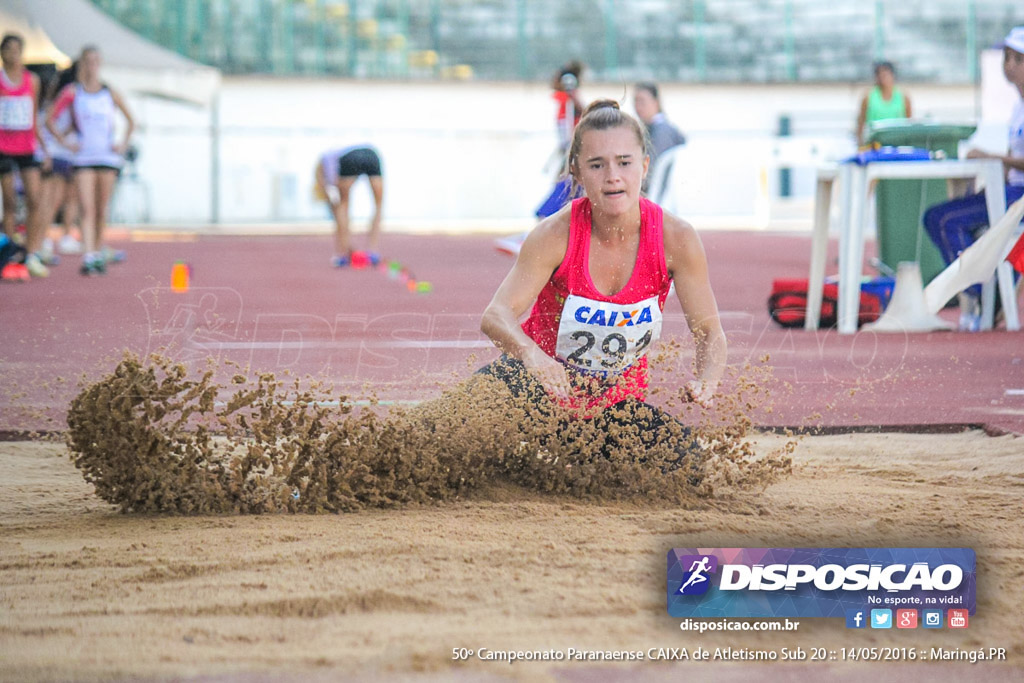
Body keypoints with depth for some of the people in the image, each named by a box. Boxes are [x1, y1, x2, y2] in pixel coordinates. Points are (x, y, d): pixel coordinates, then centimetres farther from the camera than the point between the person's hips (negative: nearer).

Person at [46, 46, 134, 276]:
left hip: (108, 157, 2)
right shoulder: (72, 92, 1)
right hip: (83, 158, -2)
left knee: (102, 209, 8)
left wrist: (124, 144, 7)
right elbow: (50, 120, 5)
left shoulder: (110, 93, 6)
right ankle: (89, 256, -20)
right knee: (87, 209, -12)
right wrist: (65, 142, -4)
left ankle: (99, 249, 24)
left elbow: (130, 121, 18)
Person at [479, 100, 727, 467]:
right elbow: (497, 316, -30)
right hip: (544, 383, -4)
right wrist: (531, 354, -53)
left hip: (618, 402, 4)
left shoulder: (675, 239, -16)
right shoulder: (557, 235, -21)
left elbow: (710, 333, -9)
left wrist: (706, 383, -32)